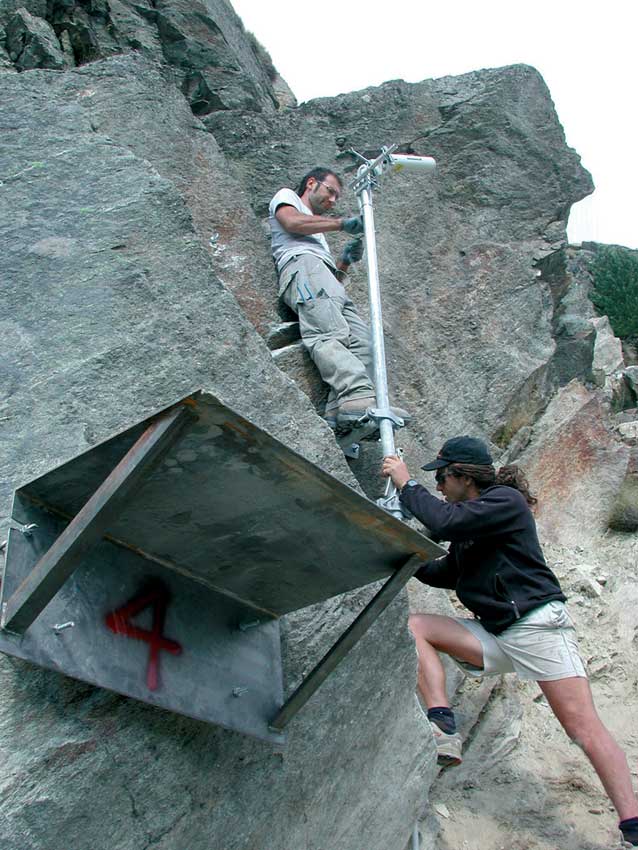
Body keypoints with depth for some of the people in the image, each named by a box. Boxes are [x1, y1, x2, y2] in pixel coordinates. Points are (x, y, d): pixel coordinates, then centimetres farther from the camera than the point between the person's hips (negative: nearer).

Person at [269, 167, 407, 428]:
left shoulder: (318, 231, 46)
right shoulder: (286, 196, 27)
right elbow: (292, 222, 1)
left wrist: (345, 261, 15)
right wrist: (343, 223, 7)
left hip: (333, 287, 7)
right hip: (303, 265, -7)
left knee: (362, 342, -19)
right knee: (331, 335, -32)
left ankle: (339, 416, -36)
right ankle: (358, 395, -53)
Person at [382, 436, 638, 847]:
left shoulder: (506, 500, -9)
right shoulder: (468, 520, 17)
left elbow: (443, 522, -23)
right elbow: (446, 574, 25)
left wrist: (407, 484, -11)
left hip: (538, 625, -8)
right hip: (494, 636, 8)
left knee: (584, 727, -14)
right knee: (413, 626, -7)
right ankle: (444, 732, -18)